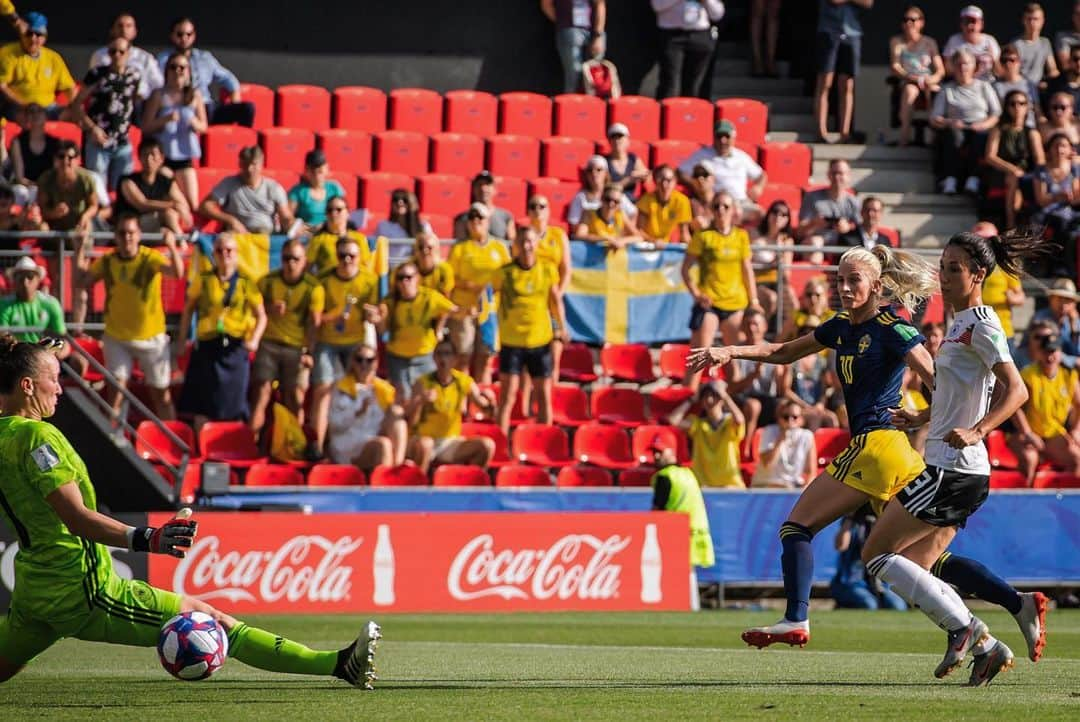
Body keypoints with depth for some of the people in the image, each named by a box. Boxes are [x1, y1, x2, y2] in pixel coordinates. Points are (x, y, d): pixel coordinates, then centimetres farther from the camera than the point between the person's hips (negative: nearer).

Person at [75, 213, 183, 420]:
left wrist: (172, 247, -46)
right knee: (116, 391, -1)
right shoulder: (107, 262, -2)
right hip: (117, 337, 2)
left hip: (151, 336, -2)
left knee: (161, 393, 9)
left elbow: (177, 273, -29)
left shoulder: (151, 258, -13)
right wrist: (80, 250, -13)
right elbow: (81, 282, -6)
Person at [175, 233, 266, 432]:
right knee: (202, 407, 1)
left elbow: (261, 316, 3)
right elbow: (188, 309, 14)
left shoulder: (247, 284, 4)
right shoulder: (203, 280, 6)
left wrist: (255, 339, -13)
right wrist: (182, 339, 8)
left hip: (235, 348, -1)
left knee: (234, 408, 0)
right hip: (207, 346, 1)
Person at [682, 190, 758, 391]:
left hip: (736, 303, 4)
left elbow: (747, 270, 12)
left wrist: (754, 301, 8)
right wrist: (696, 294, -10)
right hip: (709, 303, -4)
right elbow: (686, 268, 1)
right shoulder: (703, 236, -1)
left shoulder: (741, 236, 9)